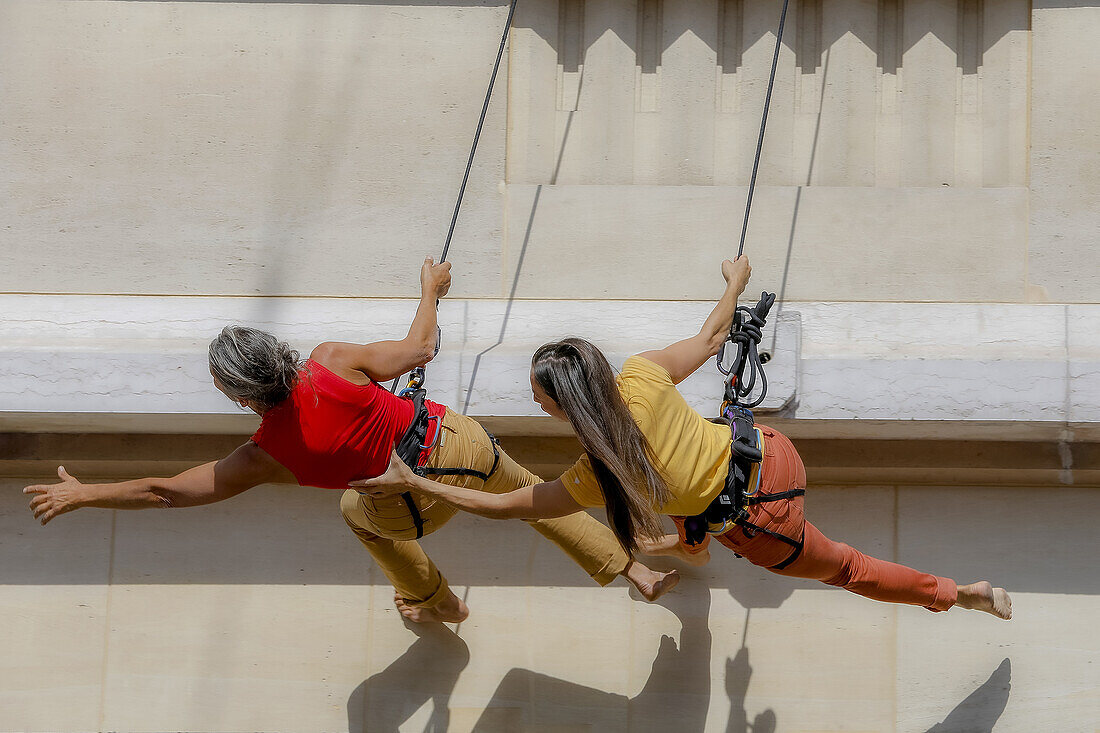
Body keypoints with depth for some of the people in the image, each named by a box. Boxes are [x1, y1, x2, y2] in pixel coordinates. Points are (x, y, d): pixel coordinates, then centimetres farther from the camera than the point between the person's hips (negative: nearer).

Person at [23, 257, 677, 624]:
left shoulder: (267, 458, -20)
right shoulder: (334, 363, -20)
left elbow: (163, 491, -15)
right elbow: (419, 349, -6)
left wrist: (80, 494, -8)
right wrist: (431, 291, 12)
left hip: (420, 504, -1)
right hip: (461, 444, 1)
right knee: (528, 490, 29)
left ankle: (436, 602, 54)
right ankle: (640, 572, 37)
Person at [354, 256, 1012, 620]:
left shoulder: (595, 479, -26)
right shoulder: (642, 378, -17)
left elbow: (502, 506, -17)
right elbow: (713, 336, -1)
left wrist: (413, 484, -13)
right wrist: (737, 283, 18)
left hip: (768, 524, -5)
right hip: (775, 454, 5)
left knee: (841, 567, 24)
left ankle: (961, 595, 36)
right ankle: (692, 545, 62)